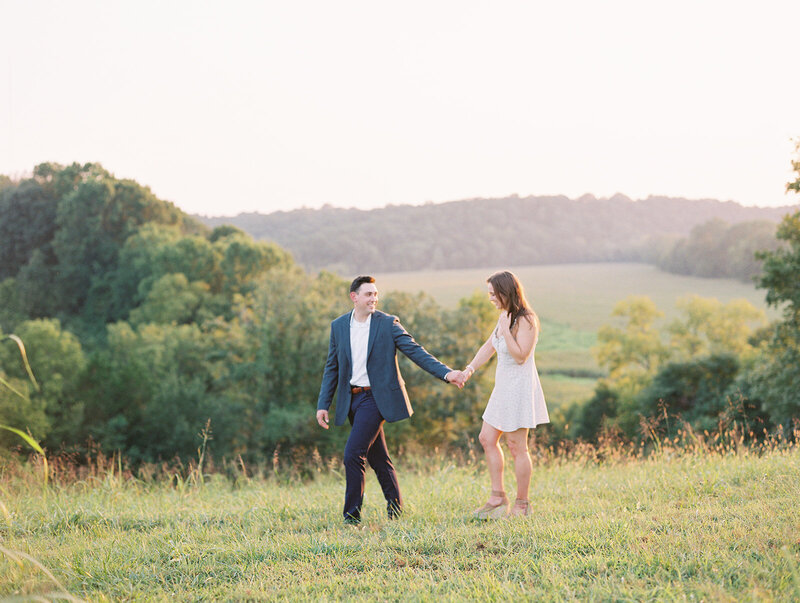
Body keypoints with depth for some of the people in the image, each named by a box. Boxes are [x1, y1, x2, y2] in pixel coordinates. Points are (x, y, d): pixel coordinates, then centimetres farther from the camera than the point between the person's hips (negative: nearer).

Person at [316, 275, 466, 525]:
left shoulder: (388, 323, -3)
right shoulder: (338, 326, 8)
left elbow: (415, 351, -7)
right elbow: (332, 368, 11)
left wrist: (446, 373, -18)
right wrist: (323, 405, 6)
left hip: (376, 397, -4)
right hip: (352, 399, 4)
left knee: (353, 455, -13)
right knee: (377, 457, 12)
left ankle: (352, 516, -5)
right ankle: (394, 505, 26)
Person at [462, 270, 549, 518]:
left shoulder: (525, 320, -17)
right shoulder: (504, 317, 11)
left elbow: (520, 356, -22)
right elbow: (489, 346, 21)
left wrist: (506, 329, -25)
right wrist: (471, 368, 11)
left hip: (520, 387, -10)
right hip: (503, 387, 10)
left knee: (516, 446, -2)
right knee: (487, 439, 11)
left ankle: (522, 504, 8)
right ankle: (498, 498, 18)